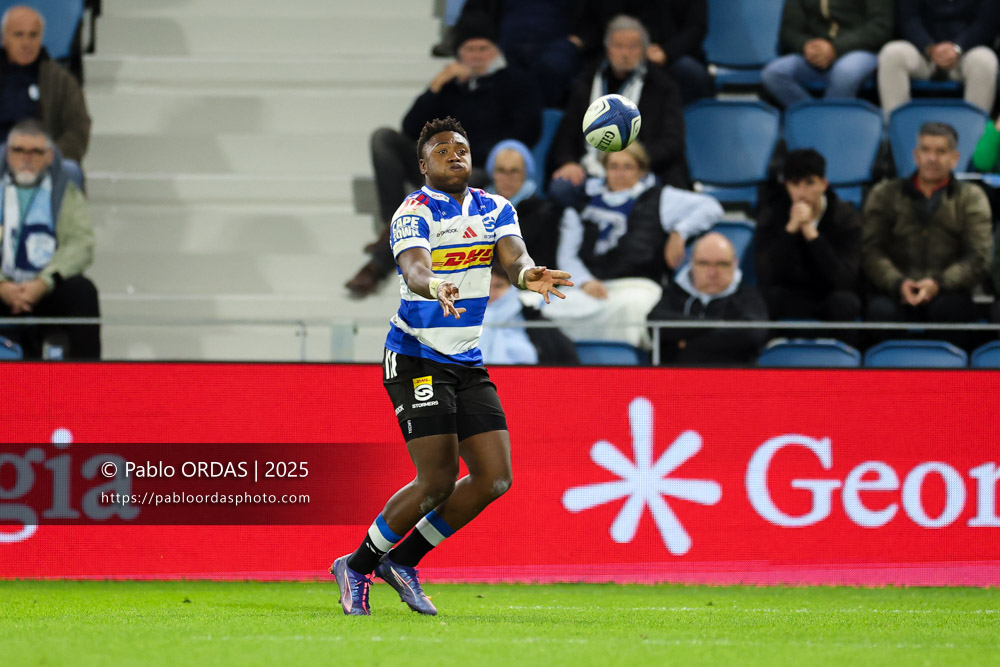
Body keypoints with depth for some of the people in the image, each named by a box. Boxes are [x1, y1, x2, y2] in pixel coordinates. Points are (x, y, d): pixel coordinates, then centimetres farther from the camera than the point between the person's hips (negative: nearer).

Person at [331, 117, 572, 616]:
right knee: (438, 481, -13)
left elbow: (514, 258, -10)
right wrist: (435, 287, -53)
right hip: (416, 358, -7)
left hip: (468, 363, 7)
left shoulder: (495, 210, 8)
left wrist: (527, 275, -35)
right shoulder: (414, 213, -11)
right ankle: (357, 566, 5)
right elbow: (414, 267, -30)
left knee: (495, 477, -1)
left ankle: (403, 560, 13)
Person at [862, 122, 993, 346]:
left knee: (950, 309, -37)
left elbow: (979, 259, 3)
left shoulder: (971, 198, 16)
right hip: (895, 293, 0)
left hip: (946, 293, 0)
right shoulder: (885, 194, 18)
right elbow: (871, 252, 5)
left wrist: (938, 283, -16)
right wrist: (898, 283, -15)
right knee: (881, 311, -35)